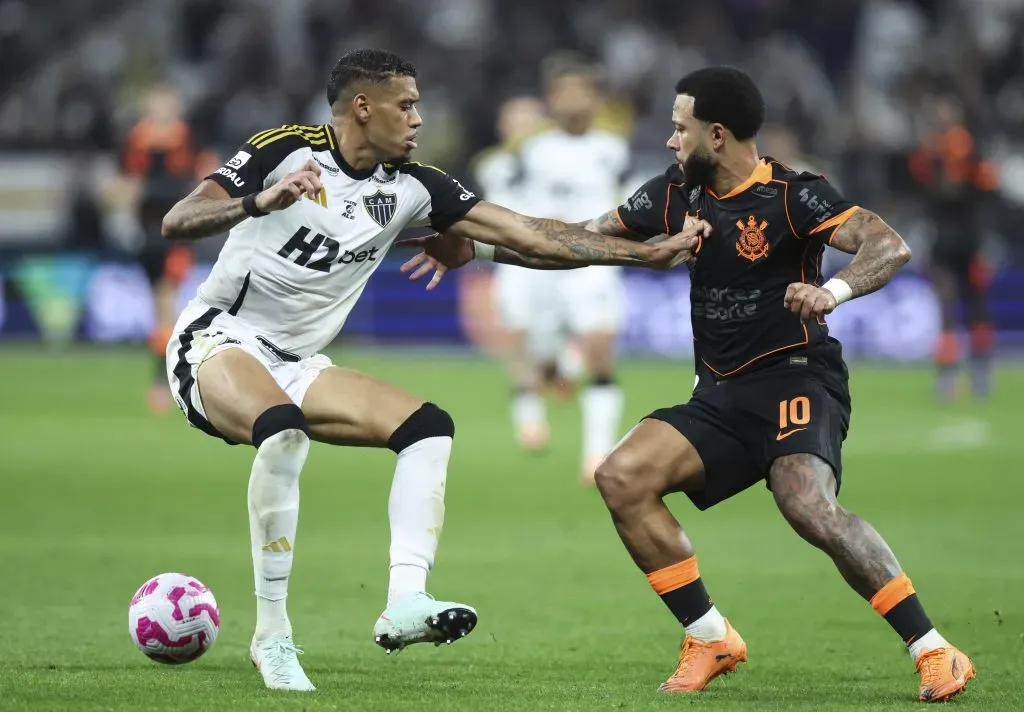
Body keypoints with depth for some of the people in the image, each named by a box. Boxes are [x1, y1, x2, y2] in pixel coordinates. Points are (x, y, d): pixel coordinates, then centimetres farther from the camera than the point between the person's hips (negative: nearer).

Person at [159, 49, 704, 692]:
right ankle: (272, 634, -30)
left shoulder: (410, 187, 2)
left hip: (296, 364, 7)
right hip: (218, 339, -7)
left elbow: (527, 233, 2)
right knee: (284, 429, -36)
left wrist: (648, 254, -1)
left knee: (428, 427, -10)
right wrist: (259, 203, -40)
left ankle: (405, 603, -25)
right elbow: (177, 223, -21)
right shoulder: (287, 151, -13)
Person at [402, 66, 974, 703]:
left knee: (808, 505, -32)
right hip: (721, 397, 7)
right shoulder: (677, 195, 10)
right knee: (623, 476, -13)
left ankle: (935, 653, -24)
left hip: (797, 378, -7)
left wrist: (834, 290, -41)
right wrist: (475, 248, 18)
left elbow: (890, 246, -22)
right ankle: (711, 638, -2)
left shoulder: (793, 195, -11)